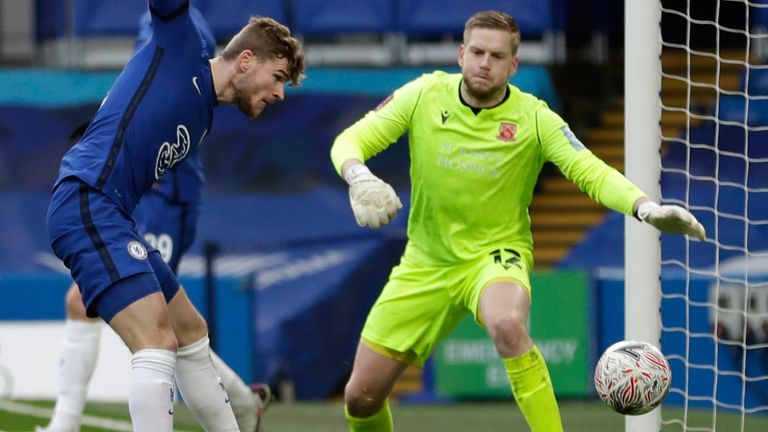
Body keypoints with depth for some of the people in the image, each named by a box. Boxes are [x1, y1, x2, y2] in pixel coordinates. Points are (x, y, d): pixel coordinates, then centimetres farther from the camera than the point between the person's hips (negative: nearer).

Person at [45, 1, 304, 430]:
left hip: (112, 217, 10)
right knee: (158, 345, -20)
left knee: (191, 333, 21)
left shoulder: (203, 120, 22)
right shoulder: (180, 42, 1)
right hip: (86, 203, -10)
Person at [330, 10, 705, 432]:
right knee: (361, 397, 0)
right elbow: (350, 141, -6)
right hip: (425, 264, 3)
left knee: (507, 324, -41)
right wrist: (360, 178, -30)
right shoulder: (424, 95, -7)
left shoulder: (534, 119, -11)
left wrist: (647, 208, -38)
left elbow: (593, 173, -19)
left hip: (496, 254, -3)